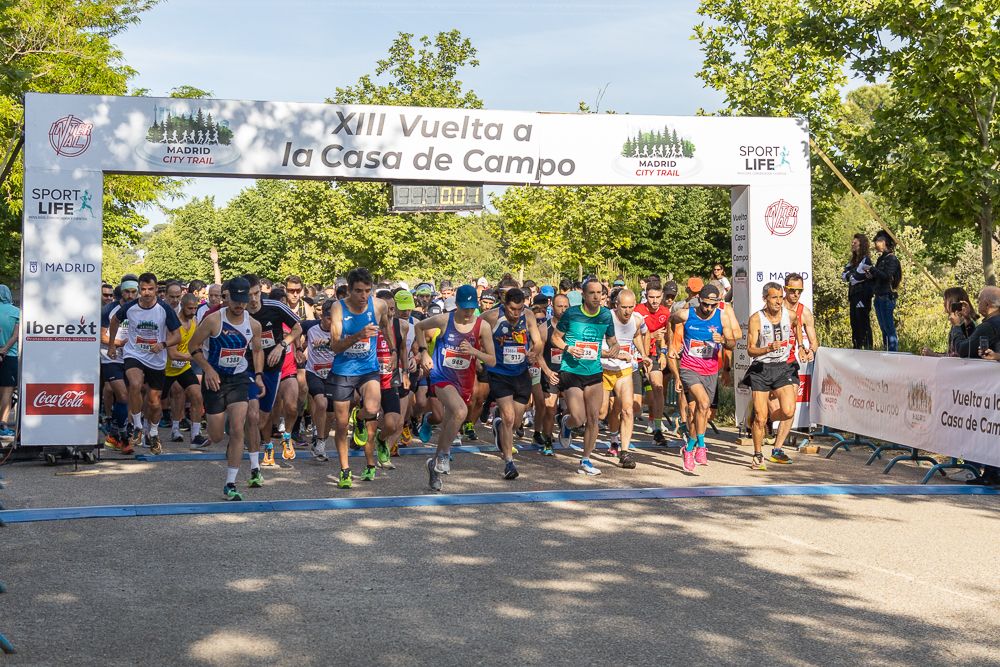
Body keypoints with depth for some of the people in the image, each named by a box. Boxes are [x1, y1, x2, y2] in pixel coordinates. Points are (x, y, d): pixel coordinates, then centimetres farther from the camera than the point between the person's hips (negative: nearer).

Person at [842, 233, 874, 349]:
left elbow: (859, 276, -16)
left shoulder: (866, 259, -8)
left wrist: (850, 276, 1)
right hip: (853, 294, 8)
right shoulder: (853, 260, 18)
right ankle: (856, 347, 14)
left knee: (863, 322, -10)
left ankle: (867, 347, -9)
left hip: (863, 295, -8)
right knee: (854, 322, 9)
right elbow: (844, 275, 12)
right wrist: (851, 276, -5)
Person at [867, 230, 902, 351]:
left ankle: (893, 353, -8)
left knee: (889, 327, -9)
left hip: (887, 297, -9)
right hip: (879, 297, 9)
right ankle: (886, 351, 17)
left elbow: (887, 276, -19)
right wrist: (871, 275, 3)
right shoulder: (881, 258, 17)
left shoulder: (891, 258, -8)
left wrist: (872, 269, -14)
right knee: (883, 328, 12)